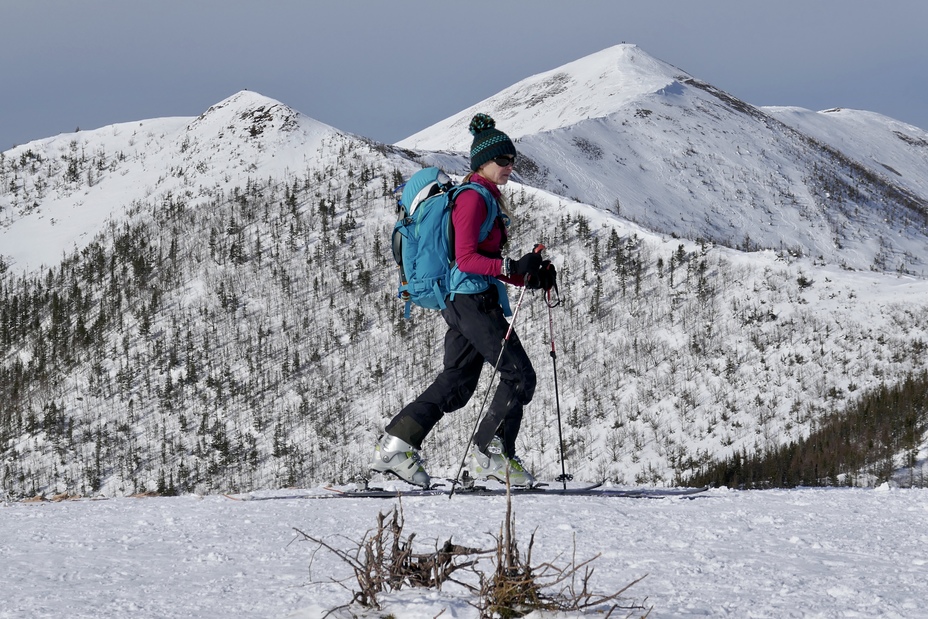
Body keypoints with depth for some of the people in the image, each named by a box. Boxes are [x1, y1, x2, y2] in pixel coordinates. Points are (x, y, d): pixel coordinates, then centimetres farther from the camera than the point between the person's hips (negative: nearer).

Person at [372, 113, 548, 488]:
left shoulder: (488, 199, 19)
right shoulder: (473, 198, -12)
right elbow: (465, 258, -20)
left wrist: (531, 278, 12)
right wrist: (513, 268, -26)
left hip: (466, 300, 10)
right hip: (472, 298, -10)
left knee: (456, 385, 10)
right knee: (519, 375, -8)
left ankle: (396, 445, 9)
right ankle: (491, 454, -6)